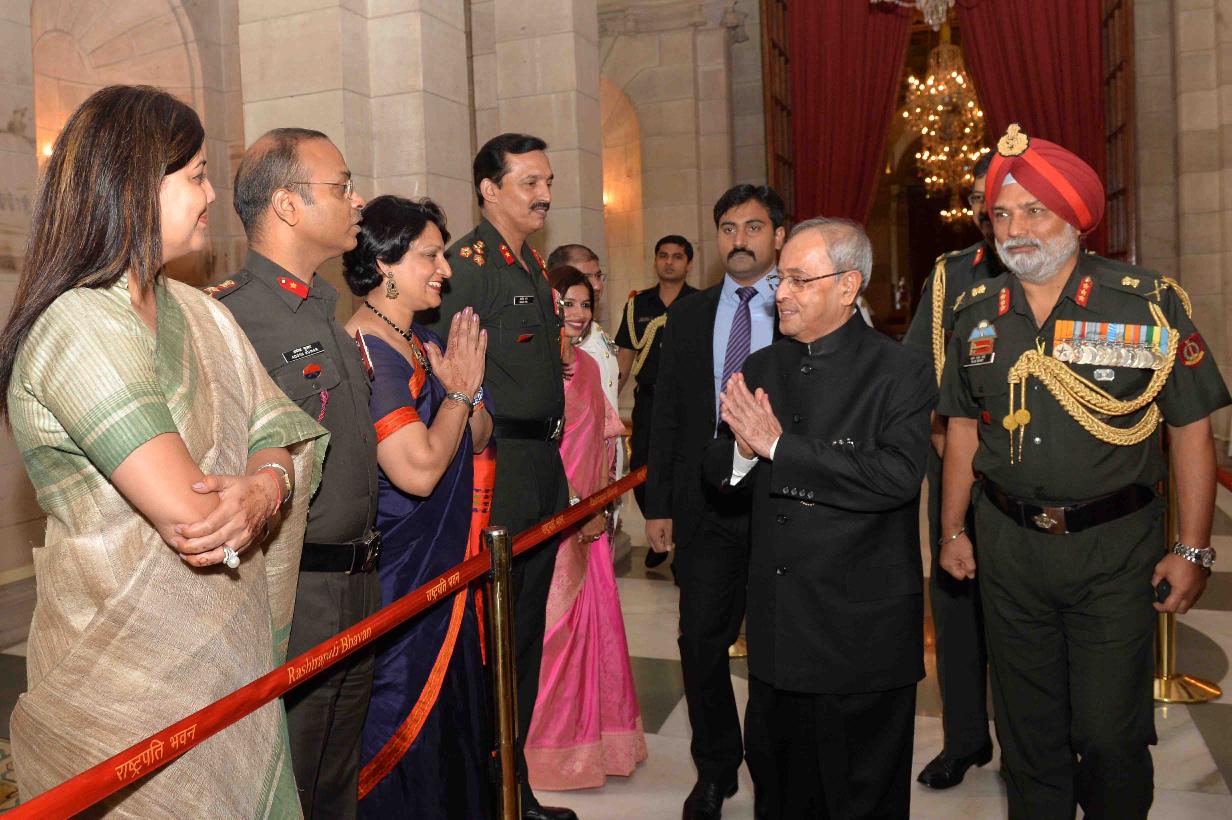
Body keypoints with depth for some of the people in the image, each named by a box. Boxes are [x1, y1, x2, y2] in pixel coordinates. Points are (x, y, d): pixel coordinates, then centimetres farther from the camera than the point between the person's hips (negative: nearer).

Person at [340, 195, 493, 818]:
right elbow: (419, 469, -25)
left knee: (454, 720, 20)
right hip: (393, 579, -9)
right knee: (404, 731, 6)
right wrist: (461, 389, -12)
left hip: (448, 573, 9)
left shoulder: (425, 345, 8)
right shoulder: (365, 351, -19)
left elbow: (480, 438, 10)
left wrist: (463, 388, -9)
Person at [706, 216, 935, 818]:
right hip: (778, 630, 5)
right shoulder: (761, 368, 8)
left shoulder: (900, 373, -9)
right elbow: (718, 470, 9)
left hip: (862, 634, -5)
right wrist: (742, 450, -14)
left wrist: (780, 446, -22)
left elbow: (898, 476, -24)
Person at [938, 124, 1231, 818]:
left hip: (1114, 547, -3)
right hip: (1008, 545, 4)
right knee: (1027, 727, 16)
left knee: (1110, 733, 3)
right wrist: (953, 530, 11)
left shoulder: (1150, 304, -8)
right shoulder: (978, 313, 4)